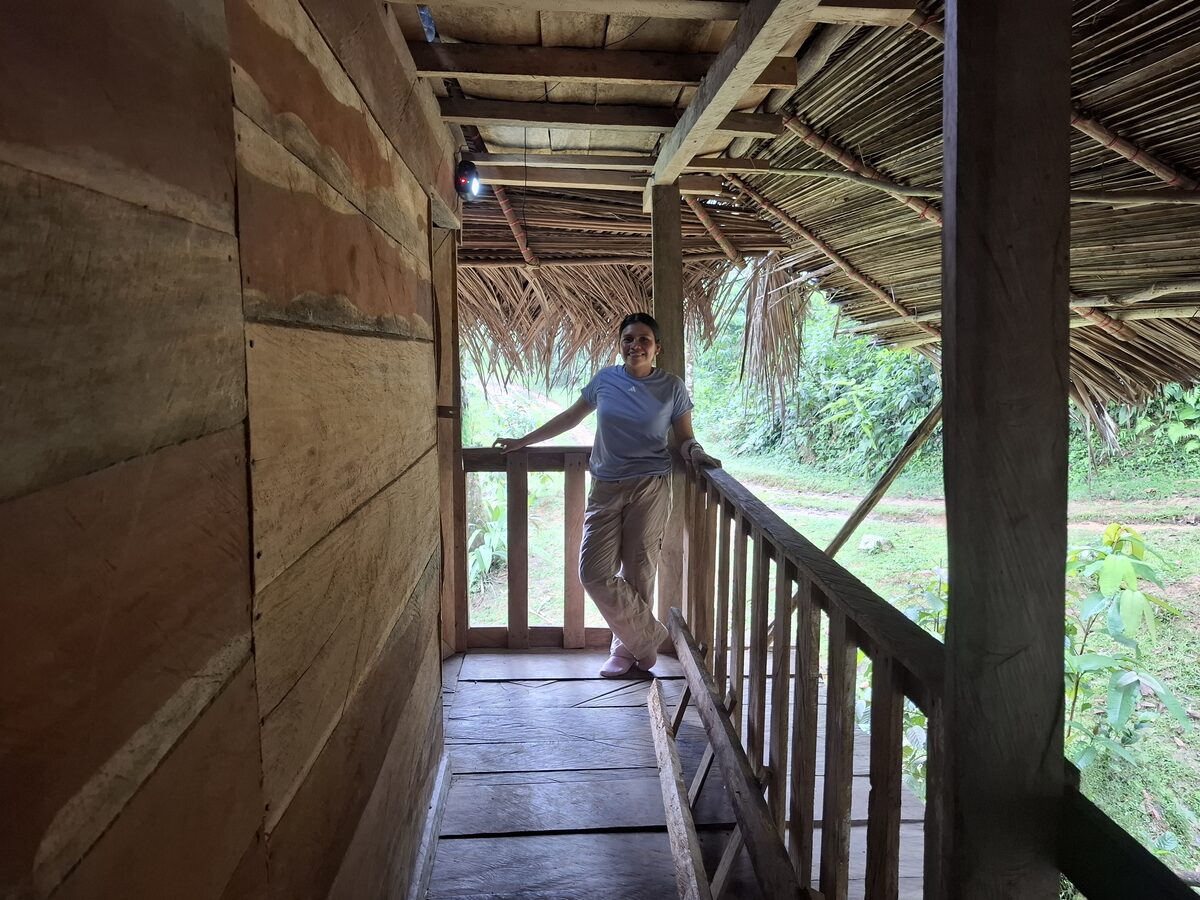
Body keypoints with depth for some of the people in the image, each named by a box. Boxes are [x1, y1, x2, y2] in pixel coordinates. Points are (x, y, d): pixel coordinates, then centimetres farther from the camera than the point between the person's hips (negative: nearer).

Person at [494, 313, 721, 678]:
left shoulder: (672, 387, 0)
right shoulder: (605, 380, 5)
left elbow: (683, 438, 6)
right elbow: (571, 417, 17)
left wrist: (695, 452, -18)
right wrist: (523, 441, 19)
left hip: (650, 488, -2)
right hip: (606, 489, 3)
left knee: (637, 575, 3)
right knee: (594, 572, -4)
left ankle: (628, 646, 24)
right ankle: (649, 636, 13)